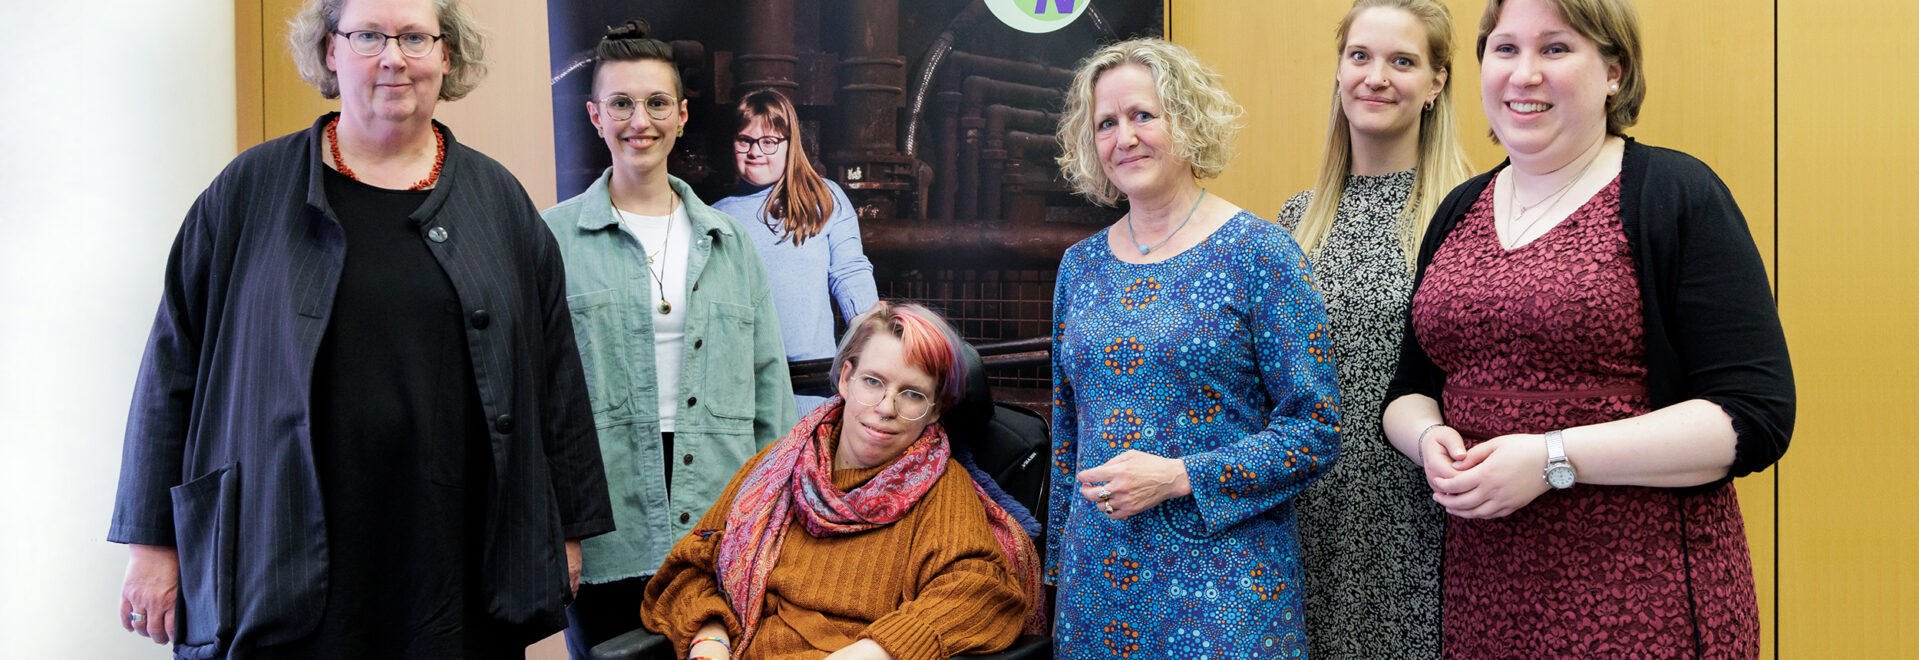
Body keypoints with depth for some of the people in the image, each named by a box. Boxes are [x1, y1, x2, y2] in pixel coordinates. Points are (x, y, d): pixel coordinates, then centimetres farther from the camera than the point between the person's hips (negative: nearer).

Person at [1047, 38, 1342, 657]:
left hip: (1221, 577, -4)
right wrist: (1057, 564, 15)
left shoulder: (1258, 253, -7)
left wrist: (1178, 477, -18)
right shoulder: (1080, 265, 8)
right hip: (1097, 574, 4)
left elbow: (1316, 431, -10)